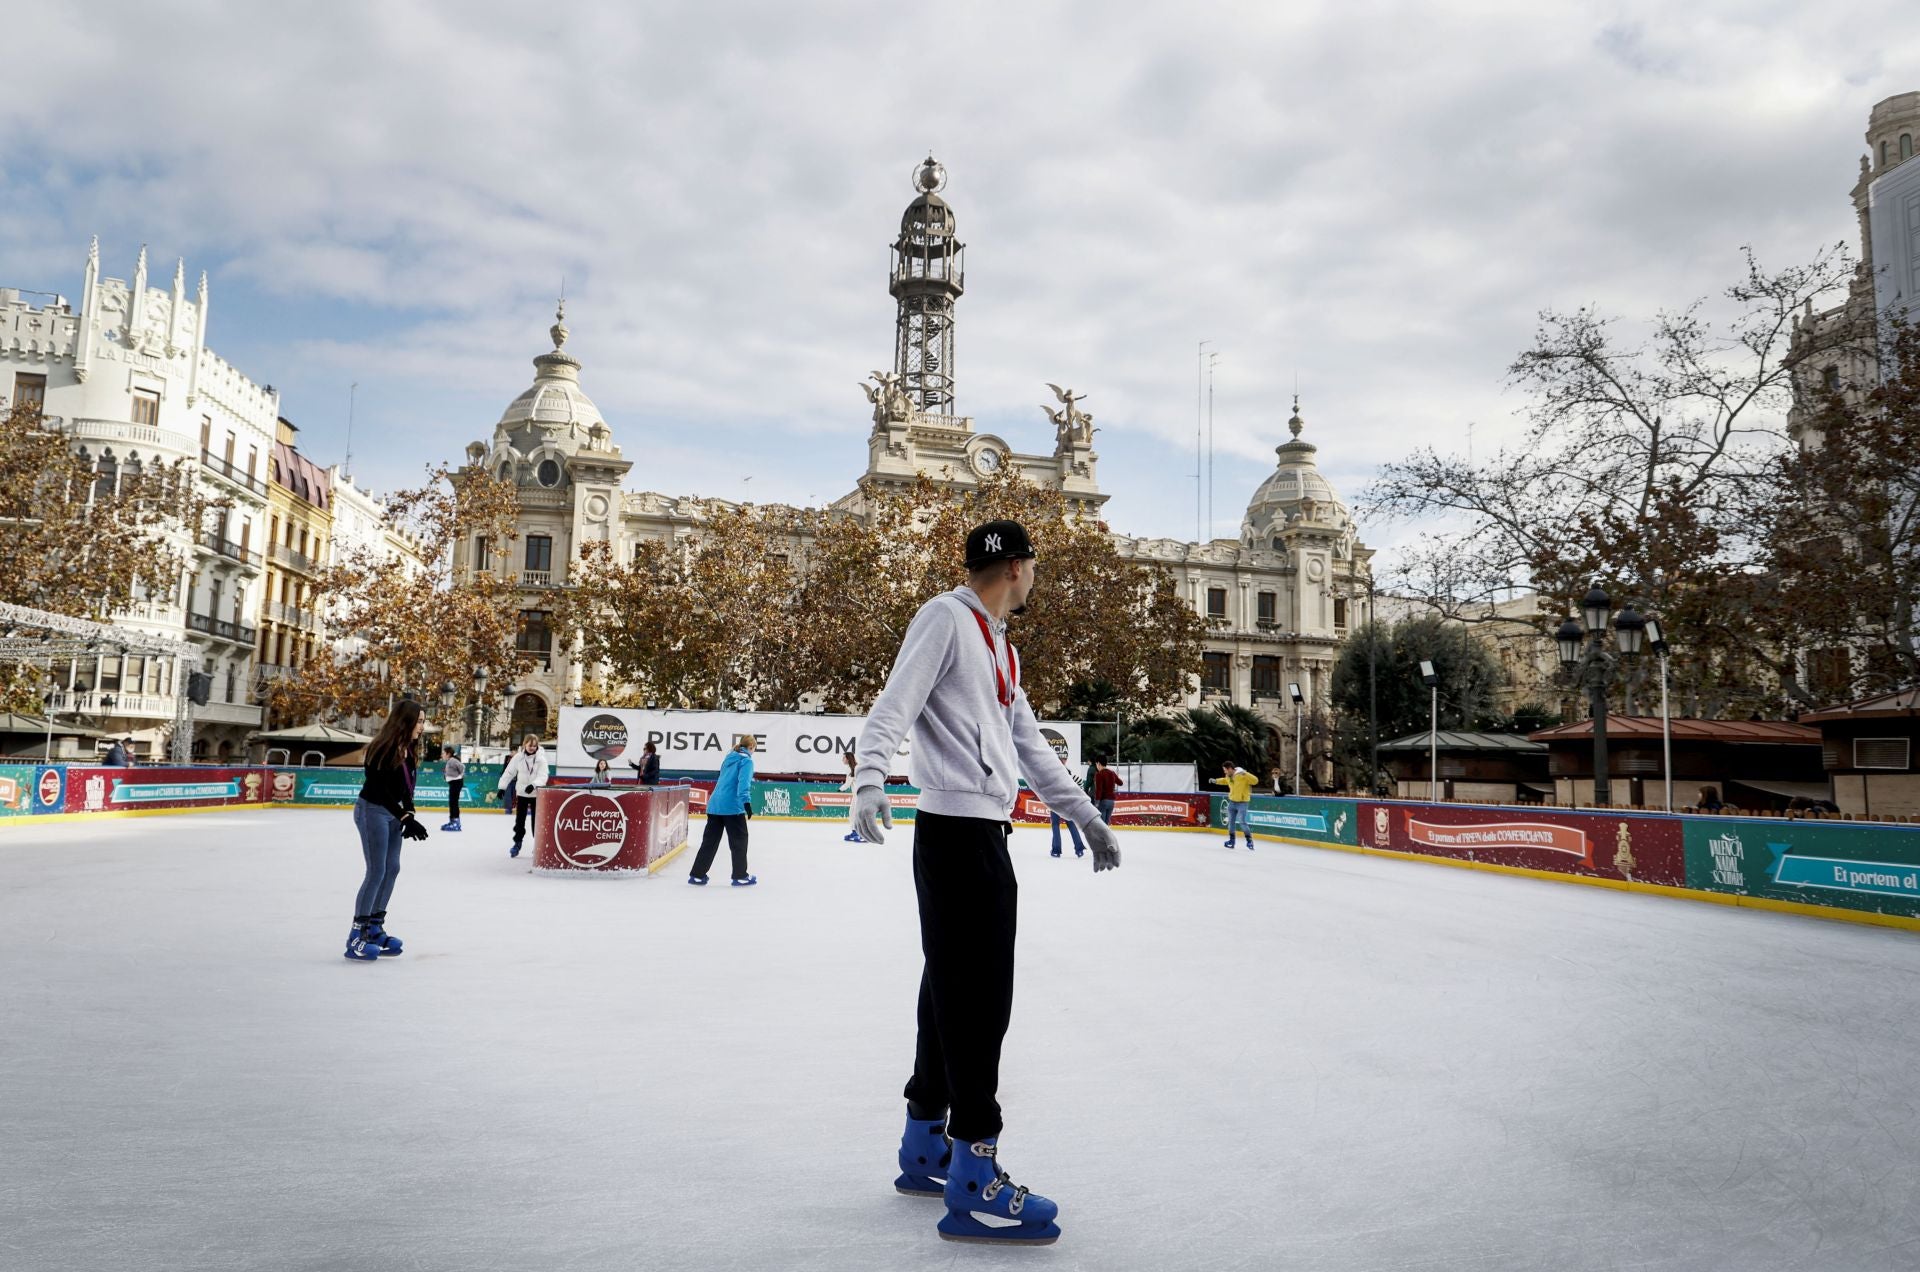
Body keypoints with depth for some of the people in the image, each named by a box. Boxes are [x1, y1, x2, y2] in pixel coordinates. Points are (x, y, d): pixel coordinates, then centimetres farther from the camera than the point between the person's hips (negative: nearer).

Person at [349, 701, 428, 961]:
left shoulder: (407, 750, 4)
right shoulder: (384, 749, -21)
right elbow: (382, 791, -22)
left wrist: (408, 814, -4)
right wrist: (406, 818, -24)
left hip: (392, 813, 9)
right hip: (372, 811, -9)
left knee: (392, 868, 9)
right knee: (377, 871, -9)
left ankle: (375, 928, 20)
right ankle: (357, 935, -1)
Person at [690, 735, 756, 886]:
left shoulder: (729, 758, 19)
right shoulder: (746, 760, -4)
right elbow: (743, 781, -19)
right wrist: (746, 801, -27)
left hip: (715, 804, 7)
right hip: (732, 806, -7)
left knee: (710, 839, 11)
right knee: (739, 840, 4)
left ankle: (697, 875, 12)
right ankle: (740, 876, 9)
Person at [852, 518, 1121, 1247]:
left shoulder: (1001, 646, 22)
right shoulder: (946, 618, -7)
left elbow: (1029, 745, 25)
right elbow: (895, 705, -18)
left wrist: (1086, 816, 24)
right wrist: (870, 779, -35)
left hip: (985, 837, 10)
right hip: (955, 831, -10)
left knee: (958, 991, 15)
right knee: (977, 998, -8)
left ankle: (926, 1147, 28)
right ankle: (973, 1185, 0)